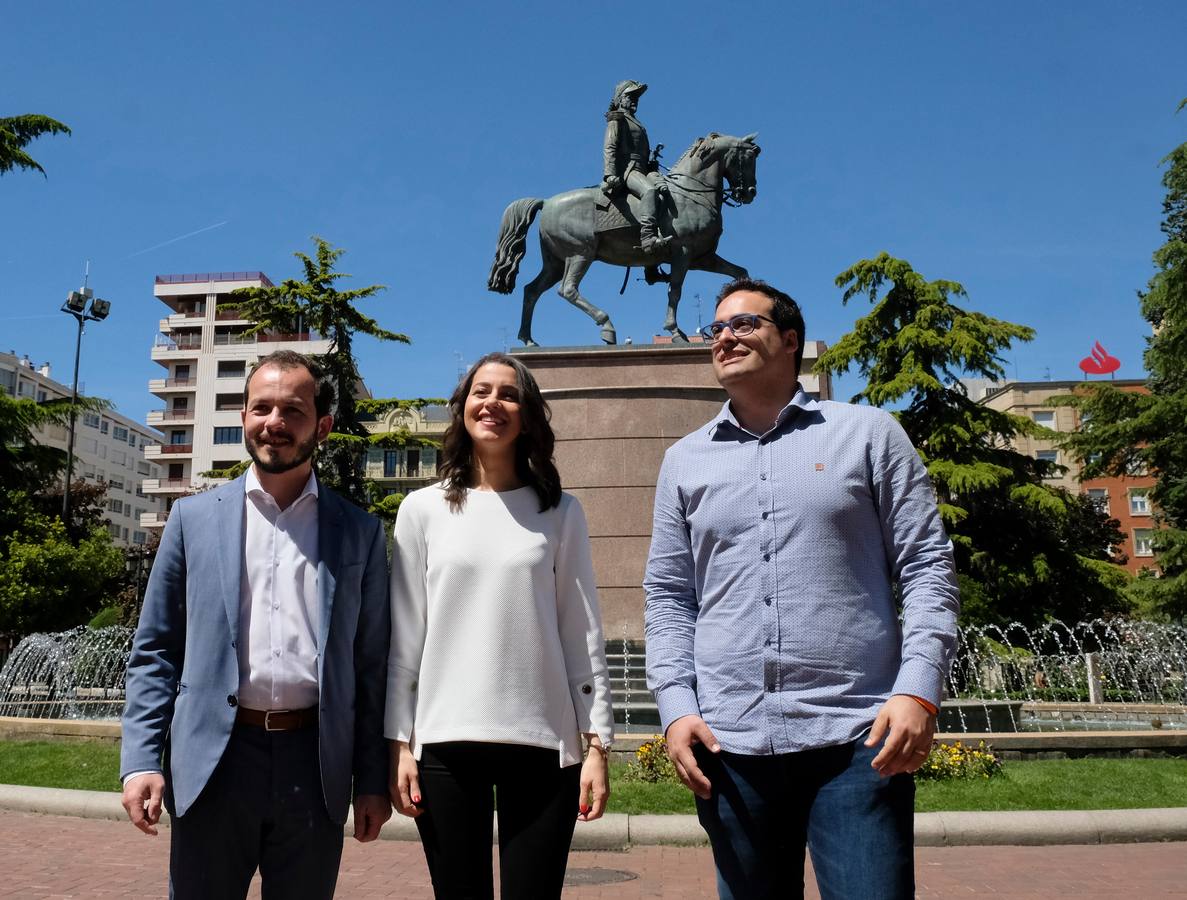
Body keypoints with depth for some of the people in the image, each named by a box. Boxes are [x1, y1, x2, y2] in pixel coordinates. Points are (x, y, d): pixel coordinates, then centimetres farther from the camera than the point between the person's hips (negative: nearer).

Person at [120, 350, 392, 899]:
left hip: (315, 764, 0)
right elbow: (155, 651, 6)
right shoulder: (194, 518, 5)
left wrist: (372, 780, 3)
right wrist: (141, 760, -4)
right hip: (213, 760, 0)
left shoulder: (360, 532, 5)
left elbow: (371, 665, 5)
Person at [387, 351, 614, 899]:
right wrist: (398, 742, 2)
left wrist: (597, 743, 0)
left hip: (543, 742, 0)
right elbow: (404, 637, 6)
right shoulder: (423, 509, 5)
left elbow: (582, 634, 4)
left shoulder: (559, 512, 4)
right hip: (444, 741, 1)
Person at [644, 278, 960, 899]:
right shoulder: (685, 460, 13)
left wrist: (918, 690, -9)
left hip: (857, 735, -2)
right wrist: (676, 706, 0)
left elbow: (927, 568, 2)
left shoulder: (868, 434, 6)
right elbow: (667, 595, 12)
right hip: (728, 741, 3)